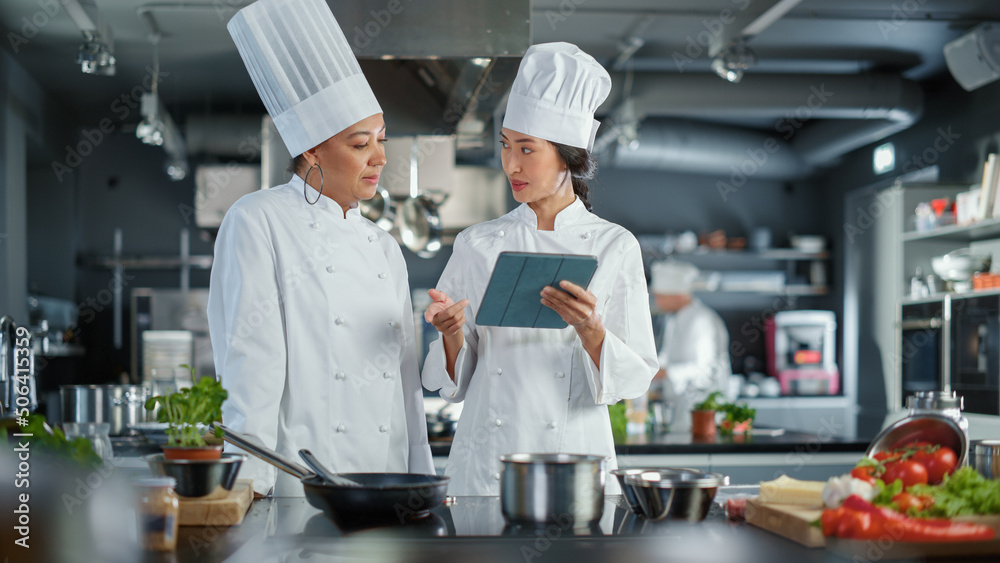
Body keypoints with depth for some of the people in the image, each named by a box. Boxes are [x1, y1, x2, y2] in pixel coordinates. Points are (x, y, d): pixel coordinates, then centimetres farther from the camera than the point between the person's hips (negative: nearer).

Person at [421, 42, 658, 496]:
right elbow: (452, 382, 6)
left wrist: (590, 331, -21)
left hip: (577, 459, -1)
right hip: (485, 464, 1)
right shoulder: (477, 245, 3)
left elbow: (635, 379, -3)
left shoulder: (614, 247, -1)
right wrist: (453, 336, -15)